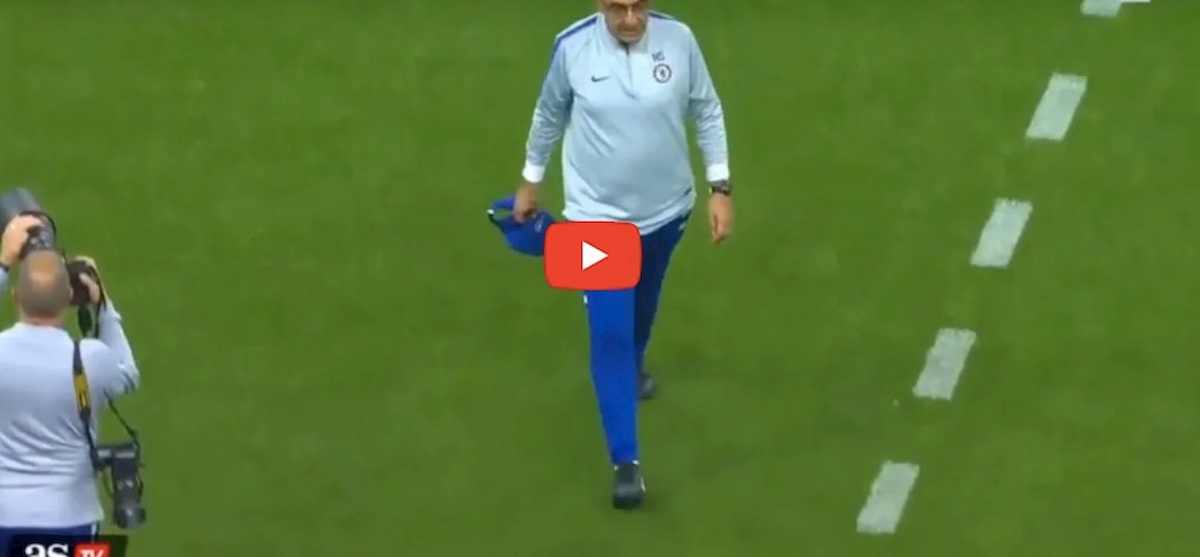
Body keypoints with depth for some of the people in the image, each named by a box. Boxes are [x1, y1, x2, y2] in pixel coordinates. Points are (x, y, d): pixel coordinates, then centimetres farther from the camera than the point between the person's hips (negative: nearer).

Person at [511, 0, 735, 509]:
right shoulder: (572, 47, -20)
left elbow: (707, 113, -4)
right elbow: (549, 114, -1)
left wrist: (720, 188, -5)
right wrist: (531, 180, 10)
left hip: (665, 209, 3)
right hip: (598, 215, -3)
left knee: (643, 303, 28)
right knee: (610, 333, -8)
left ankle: (634, 365, 61)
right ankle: (625, 460, -2)